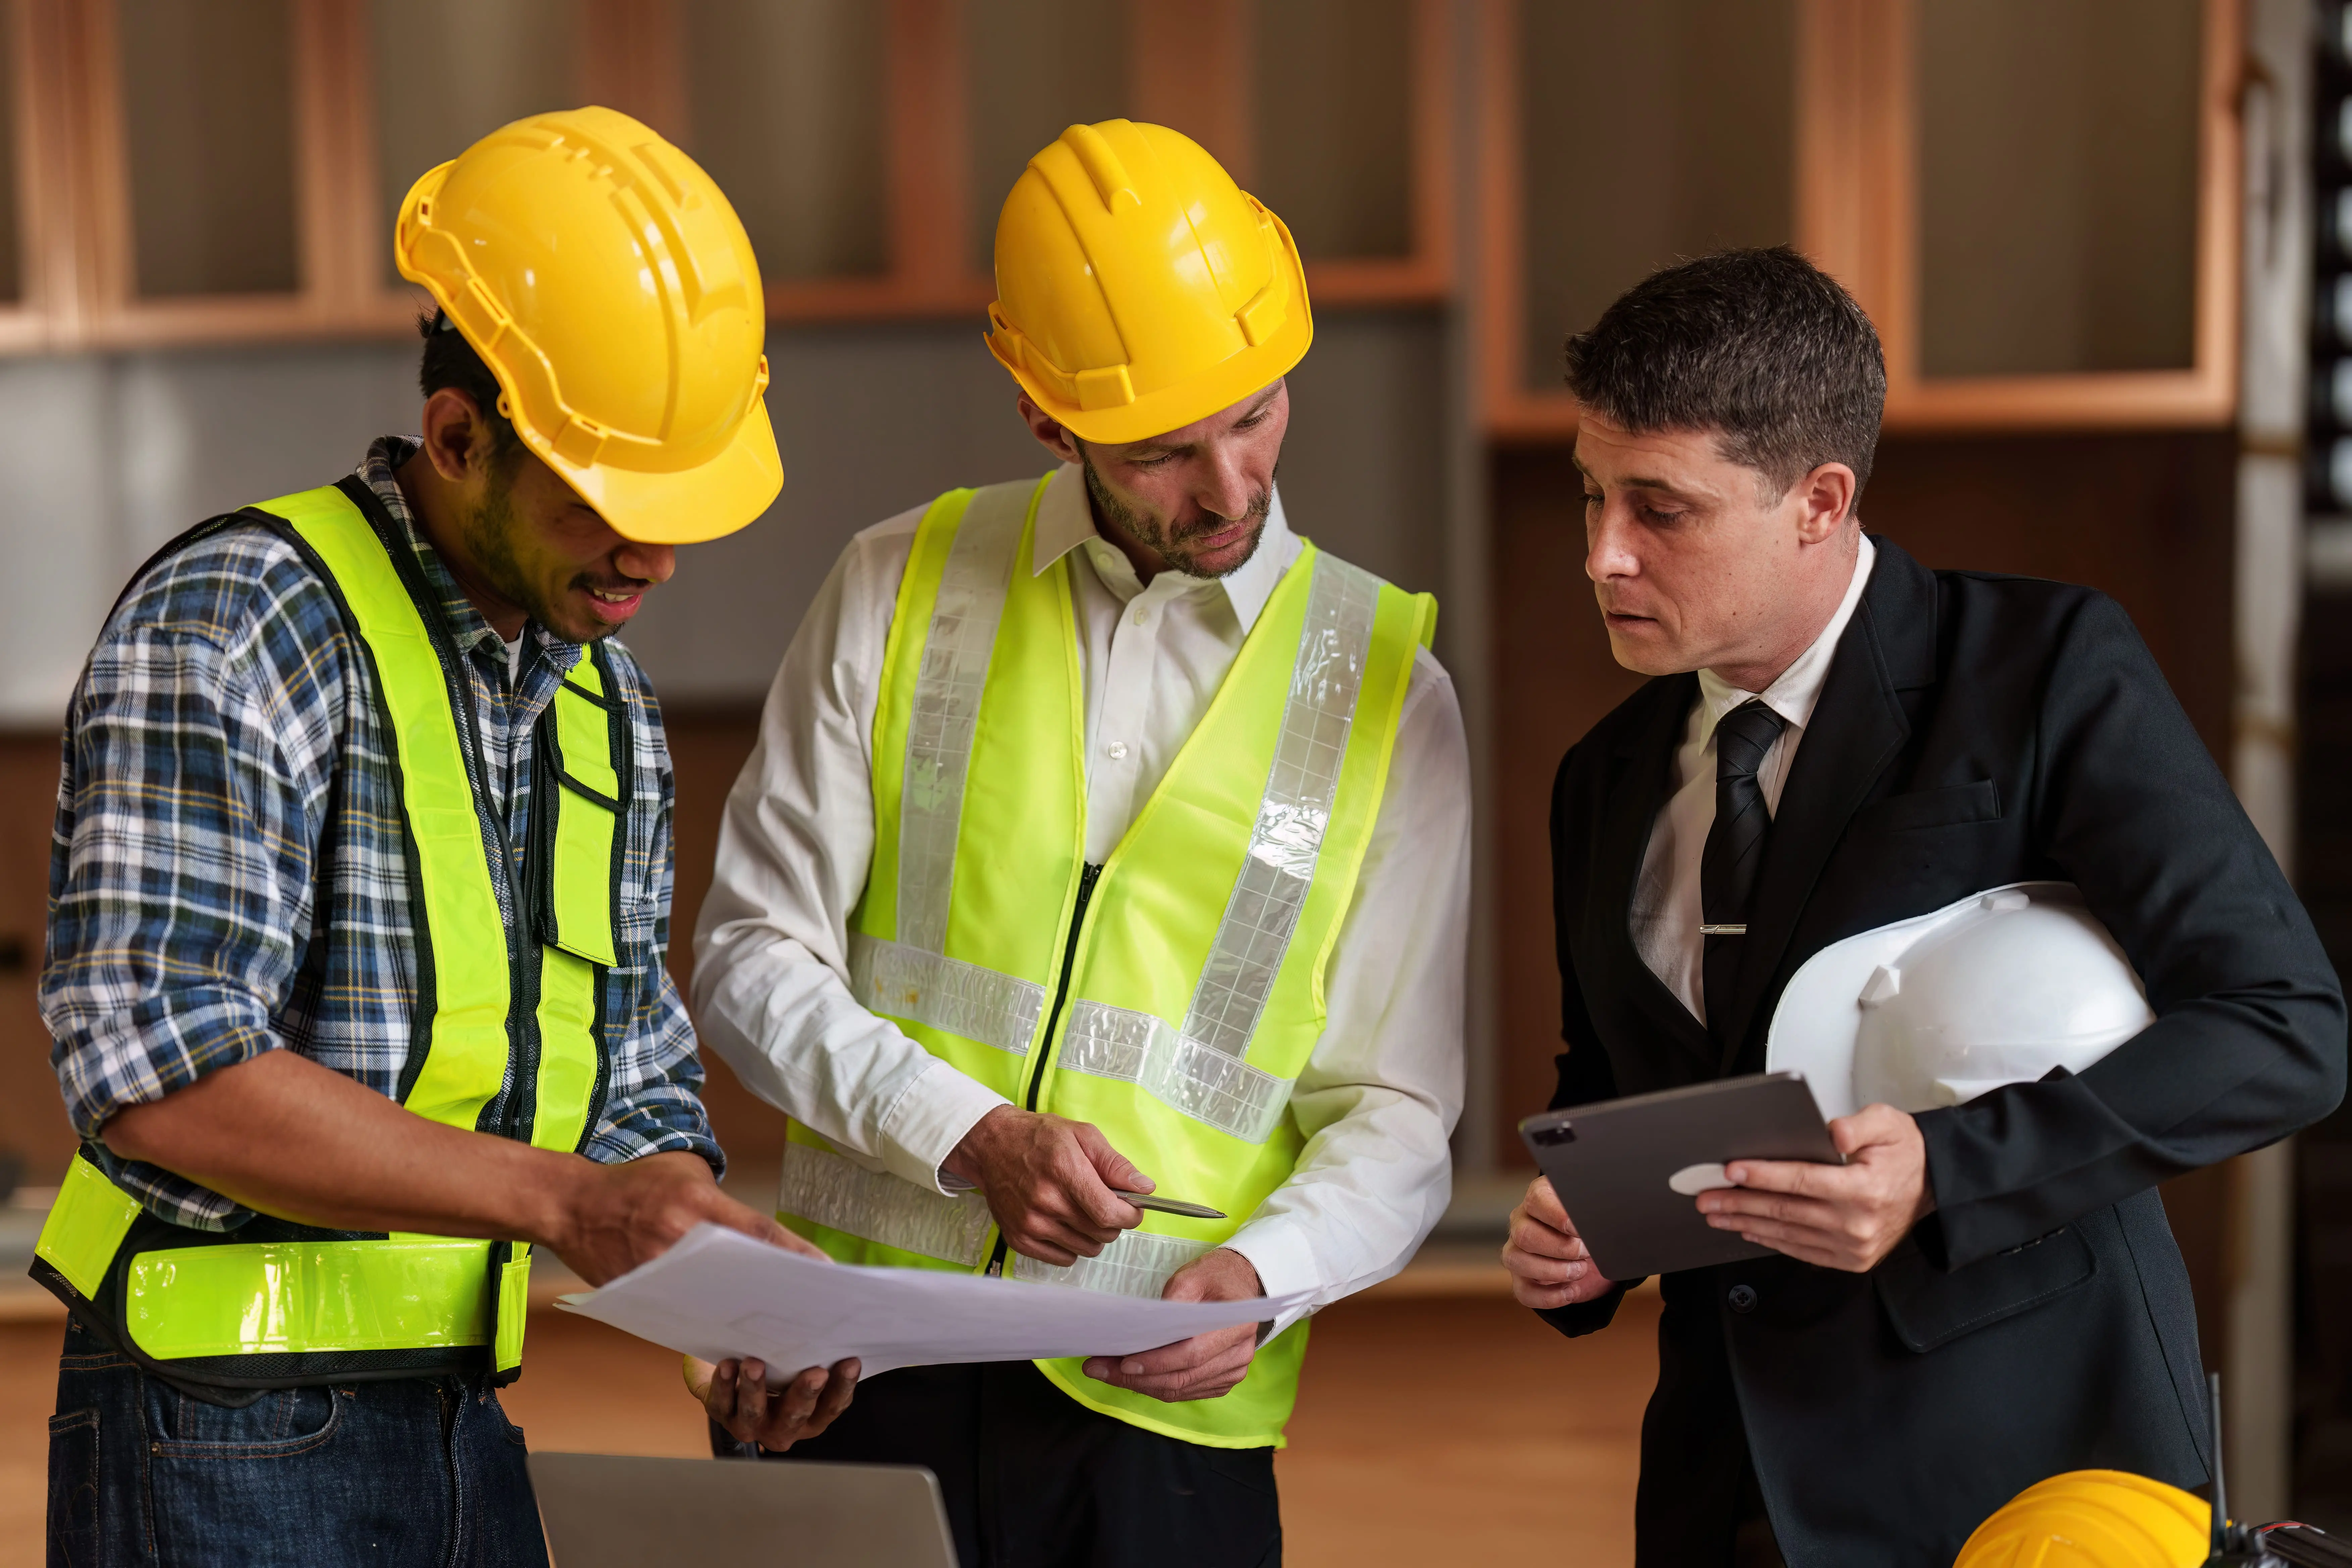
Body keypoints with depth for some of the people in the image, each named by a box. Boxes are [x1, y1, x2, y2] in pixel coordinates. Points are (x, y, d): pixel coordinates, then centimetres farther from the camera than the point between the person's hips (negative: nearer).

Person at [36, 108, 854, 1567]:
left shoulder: (608, 705, 12)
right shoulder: (233, 628, -13)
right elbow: (160, 1073, -23)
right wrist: (555, 1196, -25)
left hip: (464, 1431, 8)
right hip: (224, 1441, -7)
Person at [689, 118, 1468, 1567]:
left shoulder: (1382, 684, 3)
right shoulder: (900, 592, 5)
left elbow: (1396, 1113, 3)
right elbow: (752, 960, 3)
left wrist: (1256, 1274, -16)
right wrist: (975, 1137, -12)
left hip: (1164, 1402, 0)